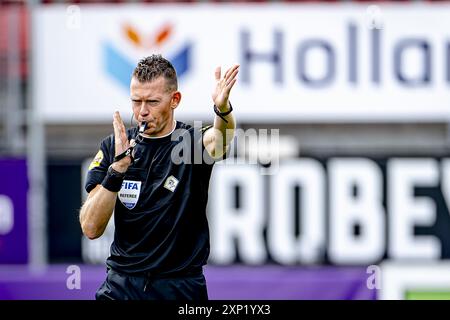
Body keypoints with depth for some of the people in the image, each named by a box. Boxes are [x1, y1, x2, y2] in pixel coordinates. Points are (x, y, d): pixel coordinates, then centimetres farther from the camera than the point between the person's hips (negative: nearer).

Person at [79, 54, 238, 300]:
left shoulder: (192, 141, -3)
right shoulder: (112, 148, 2)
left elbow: (219, 139, -28)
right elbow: (91, 229, -8)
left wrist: (223, 109, -50)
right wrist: (118, 167, -20)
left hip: (182, 288, -1)